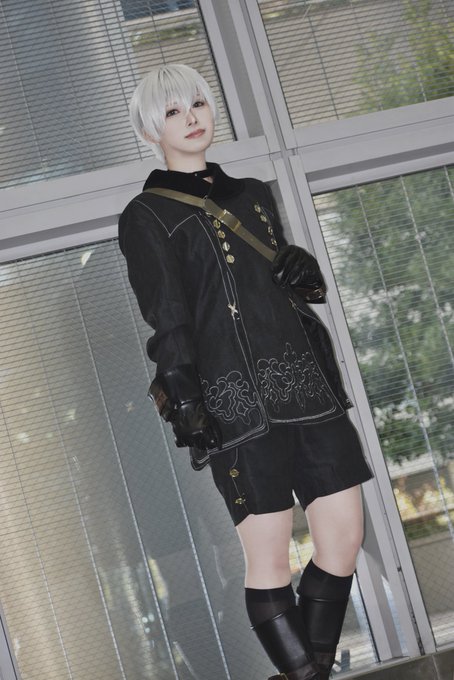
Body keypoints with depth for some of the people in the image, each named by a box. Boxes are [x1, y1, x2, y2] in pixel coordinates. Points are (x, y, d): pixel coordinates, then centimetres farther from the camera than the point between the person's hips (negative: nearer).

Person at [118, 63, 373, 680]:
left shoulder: (252, 193, 21)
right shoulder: (145, 216, 4)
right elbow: (167, 322, -5)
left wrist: (304, 271, 1)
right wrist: (188, 411, -14)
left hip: (308, 385, 6)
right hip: (238, 403, -6)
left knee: (344, 538, 2)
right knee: (269, 558, -6)